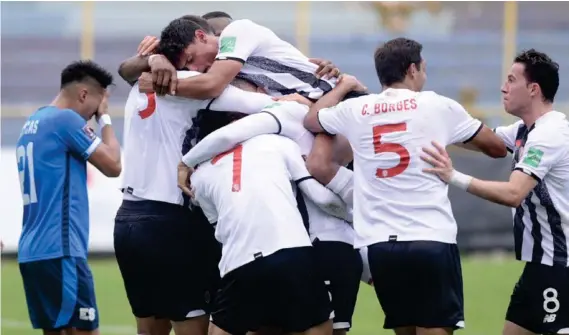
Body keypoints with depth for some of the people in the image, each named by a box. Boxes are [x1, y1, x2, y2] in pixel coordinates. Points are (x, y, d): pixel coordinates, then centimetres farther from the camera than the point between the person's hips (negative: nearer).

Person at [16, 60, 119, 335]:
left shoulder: (32, 124, 17)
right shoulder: (66, 120, -10)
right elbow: (112, 165, -4)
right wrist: (105, 118, 6)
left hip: (32, 251, 9)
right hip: (59, 251, -9)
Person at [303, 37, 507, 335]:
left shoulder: (355, 110, 7)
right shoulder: (438, 107, 1)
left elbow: (310, 121, 29)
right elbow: (497, 148, 12)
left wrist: (342, 86, 42)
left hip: (379, 243, 4)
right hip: (432, 240, -4)